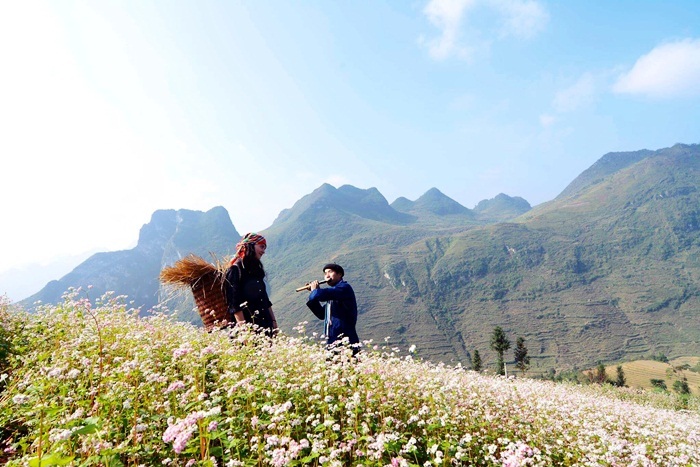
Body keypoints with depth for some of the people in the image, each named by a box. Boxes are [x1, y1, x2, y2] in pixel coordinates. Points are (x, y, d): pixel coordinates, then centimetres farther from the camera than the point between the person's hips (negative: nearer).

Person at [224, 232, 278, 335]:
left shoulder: (256, 269, 16)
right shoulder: (235, 270, -7)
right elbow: (234, 304, -13)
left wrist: (273, 321, 17)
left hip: (266, 326, 7)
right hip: (249, 328, -7)